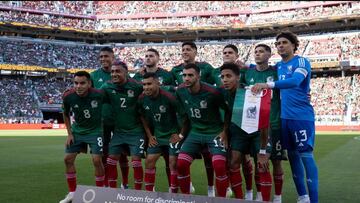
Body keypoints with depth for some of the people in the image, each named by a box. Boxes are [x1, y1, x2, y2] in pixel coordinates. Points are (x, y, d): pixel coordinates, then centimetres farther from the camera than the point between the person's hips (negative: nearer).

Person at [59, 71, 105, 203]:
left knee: (97, 160, -12)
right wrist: (69, 133, 0)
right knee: (68, 159, 3)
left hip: (95, 131, -3)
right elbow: (66, 115, 3)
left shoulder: (99, 94, -26)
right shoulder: (68, 96, -17)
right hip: (77, 130, 4)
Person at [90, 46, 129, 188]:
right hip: (101, 121, 1)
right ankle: (105, 185, 21)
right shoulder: (94, 75, 1)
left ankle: (125, 184, 23)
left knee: (122, 154, 8)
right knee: (103, 154, 8)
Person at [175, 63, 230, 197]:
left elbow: (228, 110, -7)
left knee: (219, 166, -19)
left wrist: (224, 131, -8)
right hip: (195, 133, 5)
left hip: (215, 133, -4)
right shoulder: (180, 91, -6)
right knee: (181, 163, -6)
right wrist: (182, 132, 10)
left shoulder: (212, 92, -21)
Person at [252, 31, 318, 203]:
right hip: (285, 117, 7)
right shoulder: (278, 66, 12)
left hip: (302, 116, -7)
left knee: (306, 155, -6)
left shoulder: (301, 62, -9)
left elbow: (295, 81, -29)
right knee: (292, 155, 11)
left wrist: (268, 84, -38)